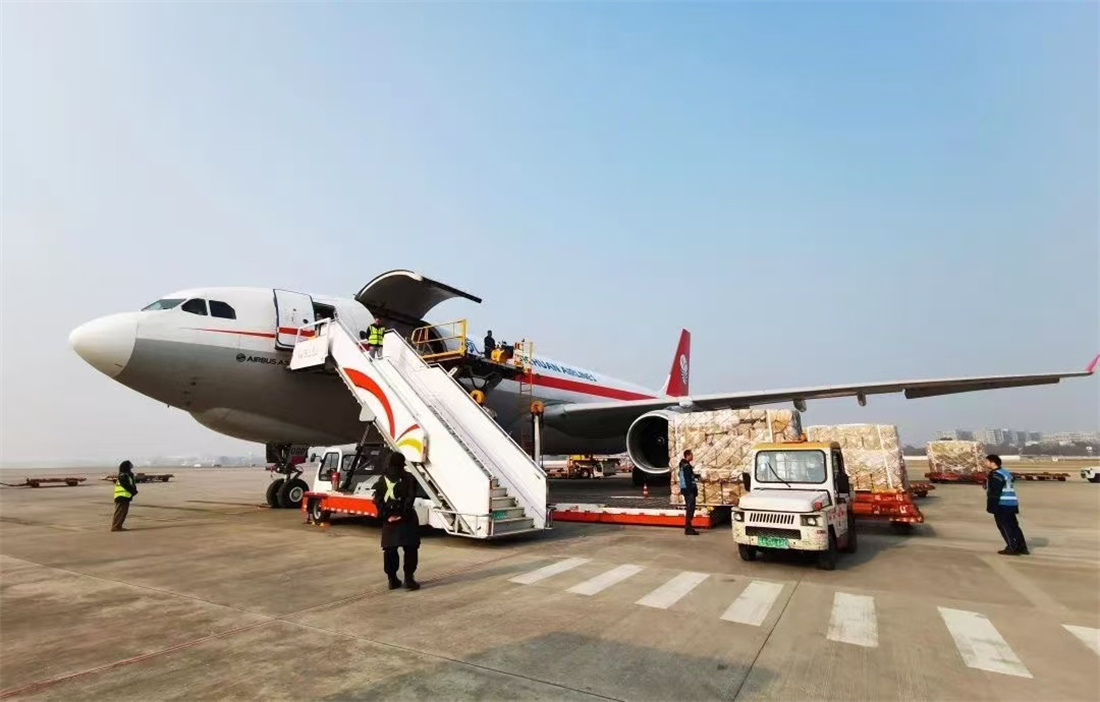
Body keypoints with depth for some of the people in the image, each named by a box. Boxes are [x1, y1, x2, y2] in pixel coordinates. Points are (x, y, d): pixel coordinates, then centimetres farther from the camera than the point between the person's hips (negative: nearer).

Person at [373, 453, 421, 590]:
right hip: (406, 518, -4)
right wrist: (405, 512, -15)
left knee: (390, 549, 11)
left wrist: (384, 514, -2)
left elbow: (377, 499, 2)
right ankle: (409, 579, -3)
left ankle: (392, 579, 15)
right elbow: (410, 497, -13)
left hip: (388, 518, 4)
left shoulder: (382, 479, 11)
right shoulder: (408, 478, -1)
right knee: (410, 549, 1)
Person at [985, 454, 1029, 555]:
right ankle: (1022, 547, 18)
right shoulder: (1007, 473, 18)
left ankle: (1012, 548, -3)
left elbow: (994, 493, -19)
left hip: (1002, 505, -10)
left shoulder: (996, 475, -14)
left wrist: (990, 506, -16)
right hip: (1012, 504, 10)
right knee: (1013, 525, 14)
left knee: (1004, 526, -3)